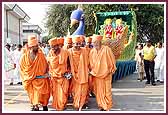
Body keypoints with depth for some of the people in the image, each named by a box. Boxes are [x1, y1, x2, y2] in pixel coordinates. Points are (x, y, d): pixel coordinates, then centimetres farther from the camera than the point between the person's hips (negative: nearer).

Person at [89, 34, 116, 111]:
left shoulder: (106, 49, -9)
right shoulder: (92, 51, 3)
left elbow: (112, 60, -3)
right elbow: (90, 63, 12)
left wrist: (111, 70, -2)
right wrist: (92, 71, 7)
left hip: (106, 74, -4)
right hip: (96, 74, 4)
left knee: (106, 90, 1)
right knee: (98, 90, 8)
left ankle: (107, 106, 12)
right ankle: (101, 105, 21)